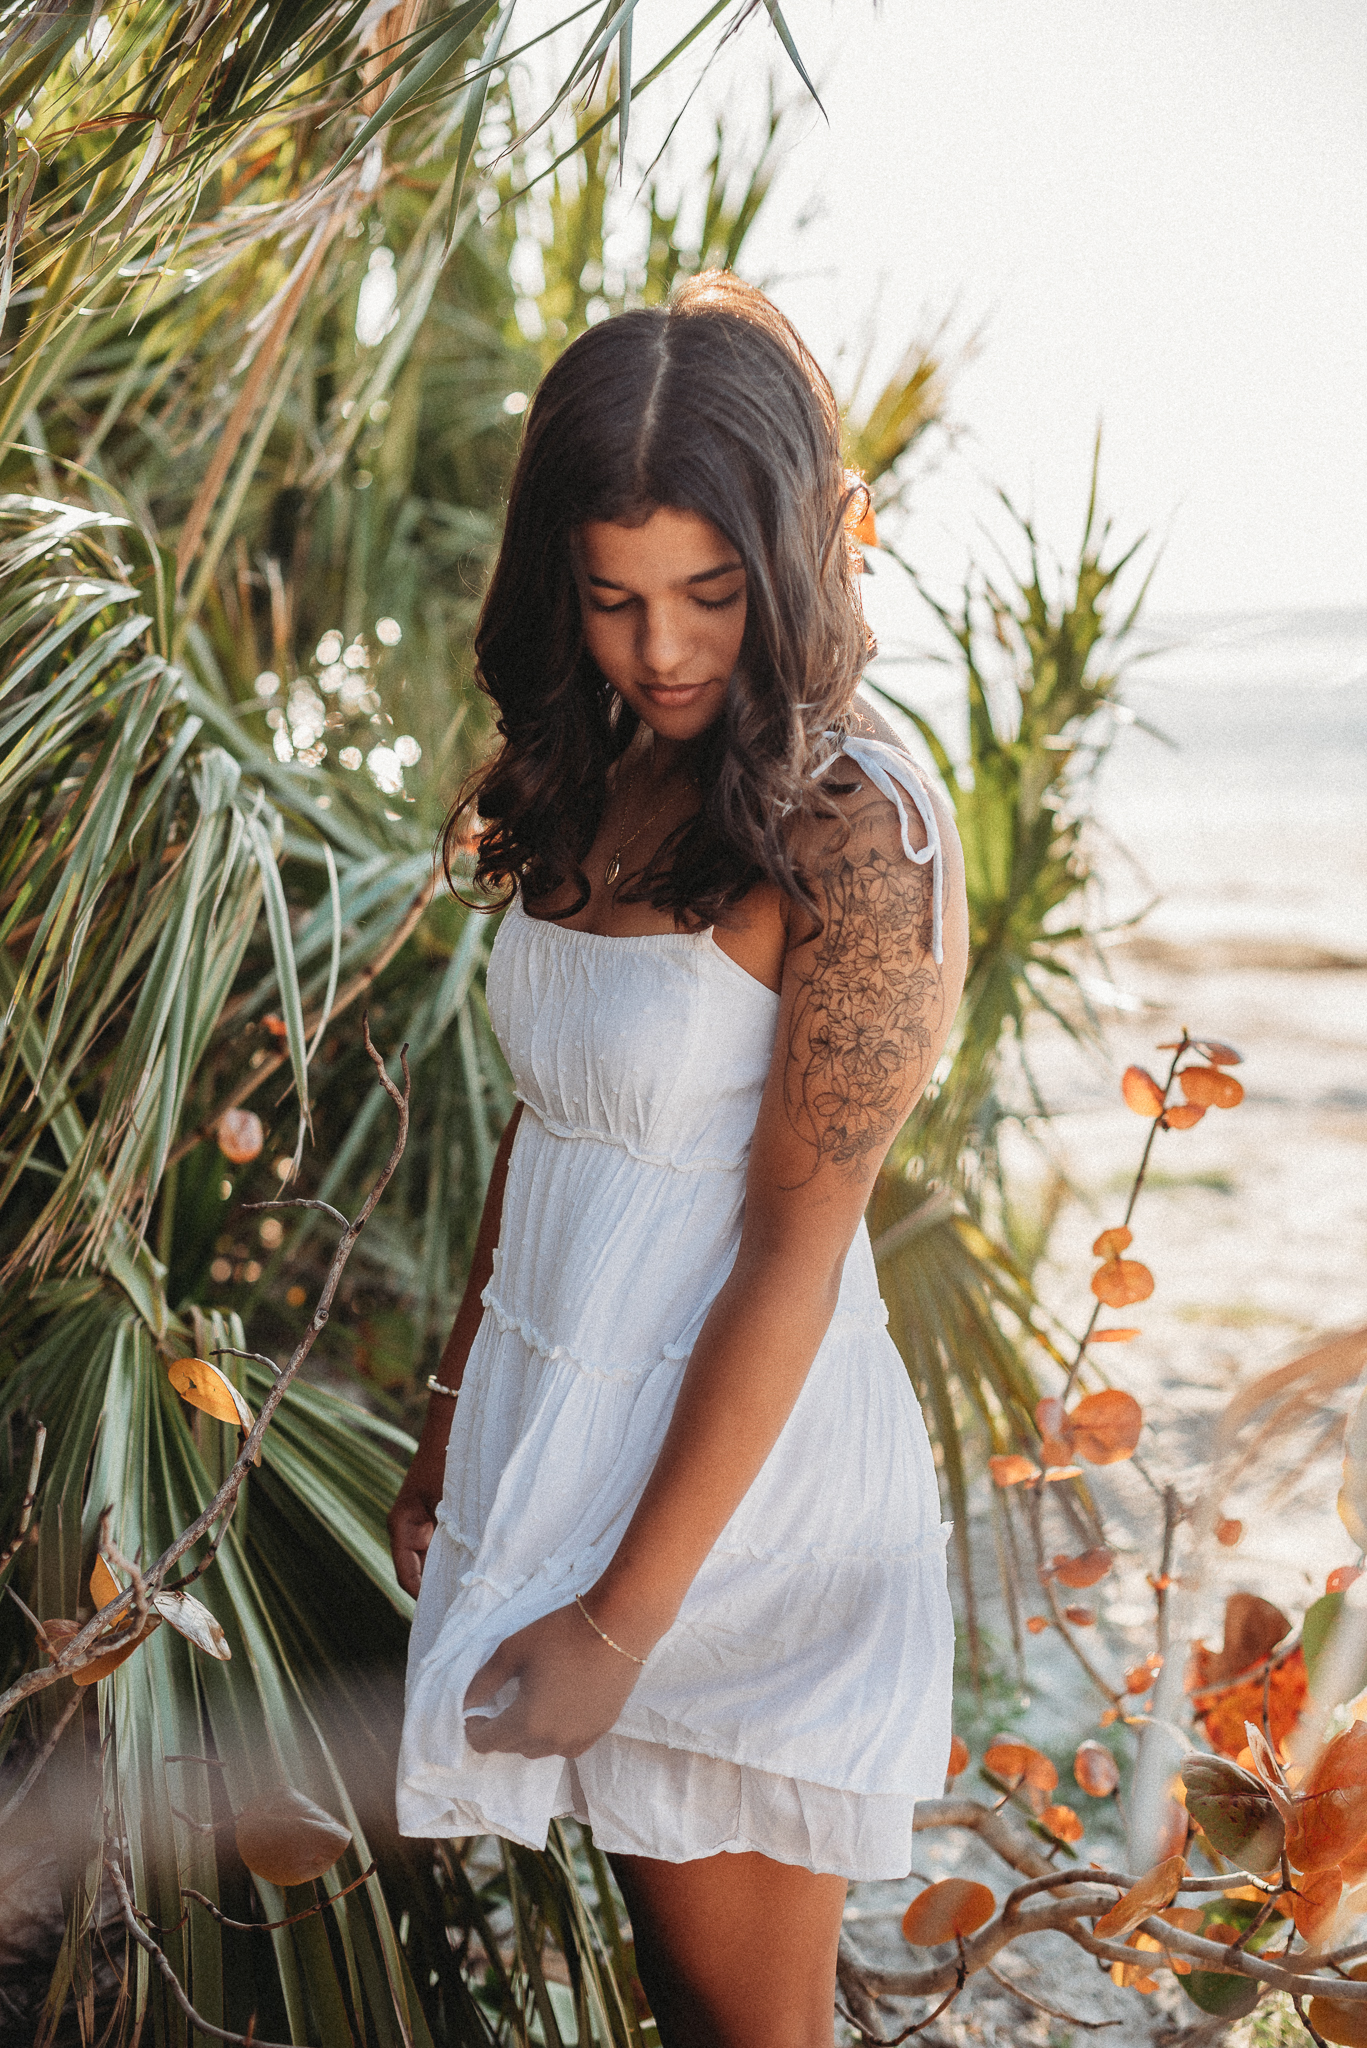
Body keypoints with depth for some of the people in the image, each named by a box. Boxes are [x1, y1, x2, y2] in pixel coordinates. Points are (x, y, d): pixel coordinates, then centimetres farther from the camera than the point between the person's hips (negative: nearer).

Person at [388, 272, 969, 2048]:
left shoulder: (857, 828, -19)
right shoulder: (597, 785, 4)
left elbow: (797, 1244, -20)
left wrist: (624, 1620, -18)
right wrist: (451, 1433, 14)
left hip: (738, 1478, -6)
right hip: (556, 1421, 7)